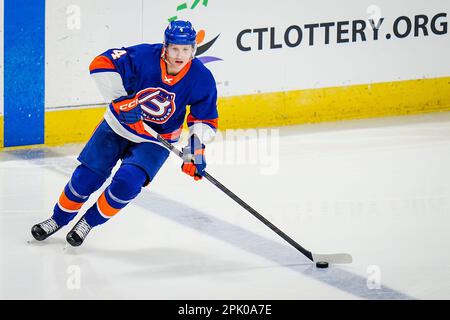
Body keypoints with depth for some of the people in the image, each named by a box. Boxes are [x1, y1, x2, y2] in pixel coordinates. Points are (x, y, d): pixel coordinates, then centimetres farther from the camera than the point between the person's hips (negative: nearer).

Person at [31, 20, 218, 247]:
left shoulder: (201, 79, -20)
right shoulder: (144, 56, -27)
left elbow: (205, 119, -6)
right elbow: (102, 64, -25)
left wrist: (196, 150, -18)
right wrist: (119, 99, -32)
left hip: (156, 140, 0)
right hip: (120, 124, 0)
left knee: (127, 182, -20)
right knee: (86, 177, 3)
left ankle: (89, 222, 6)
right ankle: (59, 219, 31)